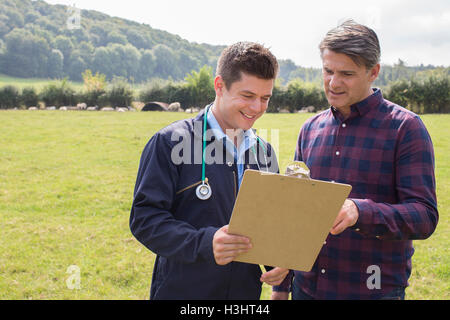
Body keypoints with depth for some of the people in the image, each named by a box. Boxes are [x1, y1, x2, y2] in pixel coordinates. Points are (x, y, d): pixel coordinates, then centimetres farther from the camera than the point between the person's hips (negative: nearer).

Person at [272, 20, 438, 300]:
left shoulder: (406, 128, -8)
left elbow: (425, 217, -15)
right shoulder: (310, 129, 7)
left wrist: (360, 212, -32)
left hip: (374, 290, -4)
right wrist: (281, 285, 11)